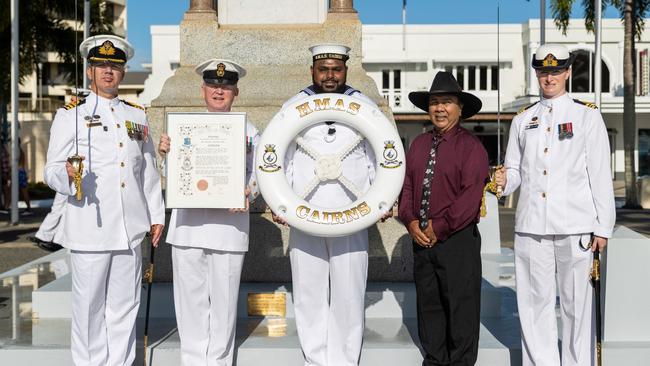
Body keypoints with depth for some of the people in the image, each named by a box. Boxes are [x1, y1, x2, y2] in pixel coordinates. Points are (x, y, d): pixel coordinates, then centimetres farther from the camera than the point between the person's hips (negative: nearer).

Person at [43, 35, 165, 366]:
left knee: (124, 306, 9)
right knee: (90, 307, 2)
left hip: (130, 228, 4)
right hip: (90, 229, -3)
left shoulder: (137, 115, 16)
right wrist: (67, 175, -24)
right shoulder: (70, 115, 4)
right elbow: (51, 170, -2)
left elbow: (149, 170, 18)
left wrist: (156, 215, 14)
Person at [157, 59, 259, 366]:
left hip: (229, 224, -1)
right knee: (191, 297, 6)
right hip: (188, 225, 1)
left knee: (224, 299, 4)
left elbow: (257, 174, 5)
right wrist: (165, 153, -7)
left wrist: (248, 192, -16)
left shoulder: (247, 130, 8)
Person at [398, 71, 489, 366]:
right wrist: (411, 222, -5)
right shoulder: (418, 144, 13)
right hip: (421, 239, 6)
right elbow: (406, 186, 10)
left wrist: (439, 228, -14)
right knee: (428, 305, 13)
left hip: (457, 239, -6)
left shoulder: (471, 146, -6)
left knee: (461, 307, 2)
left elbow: (471, 196, -14)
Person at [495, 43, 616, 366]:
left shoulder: (587, 116, 6)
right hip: (531, 224, 3)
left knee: (577, 304, 2)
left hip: (575, 226, -2)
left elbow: (600, 175, 3)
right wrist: (504, 180, -9)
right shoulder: (523, 120, 15)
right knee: (535, 302, 6)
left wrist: (603, 227, -2)